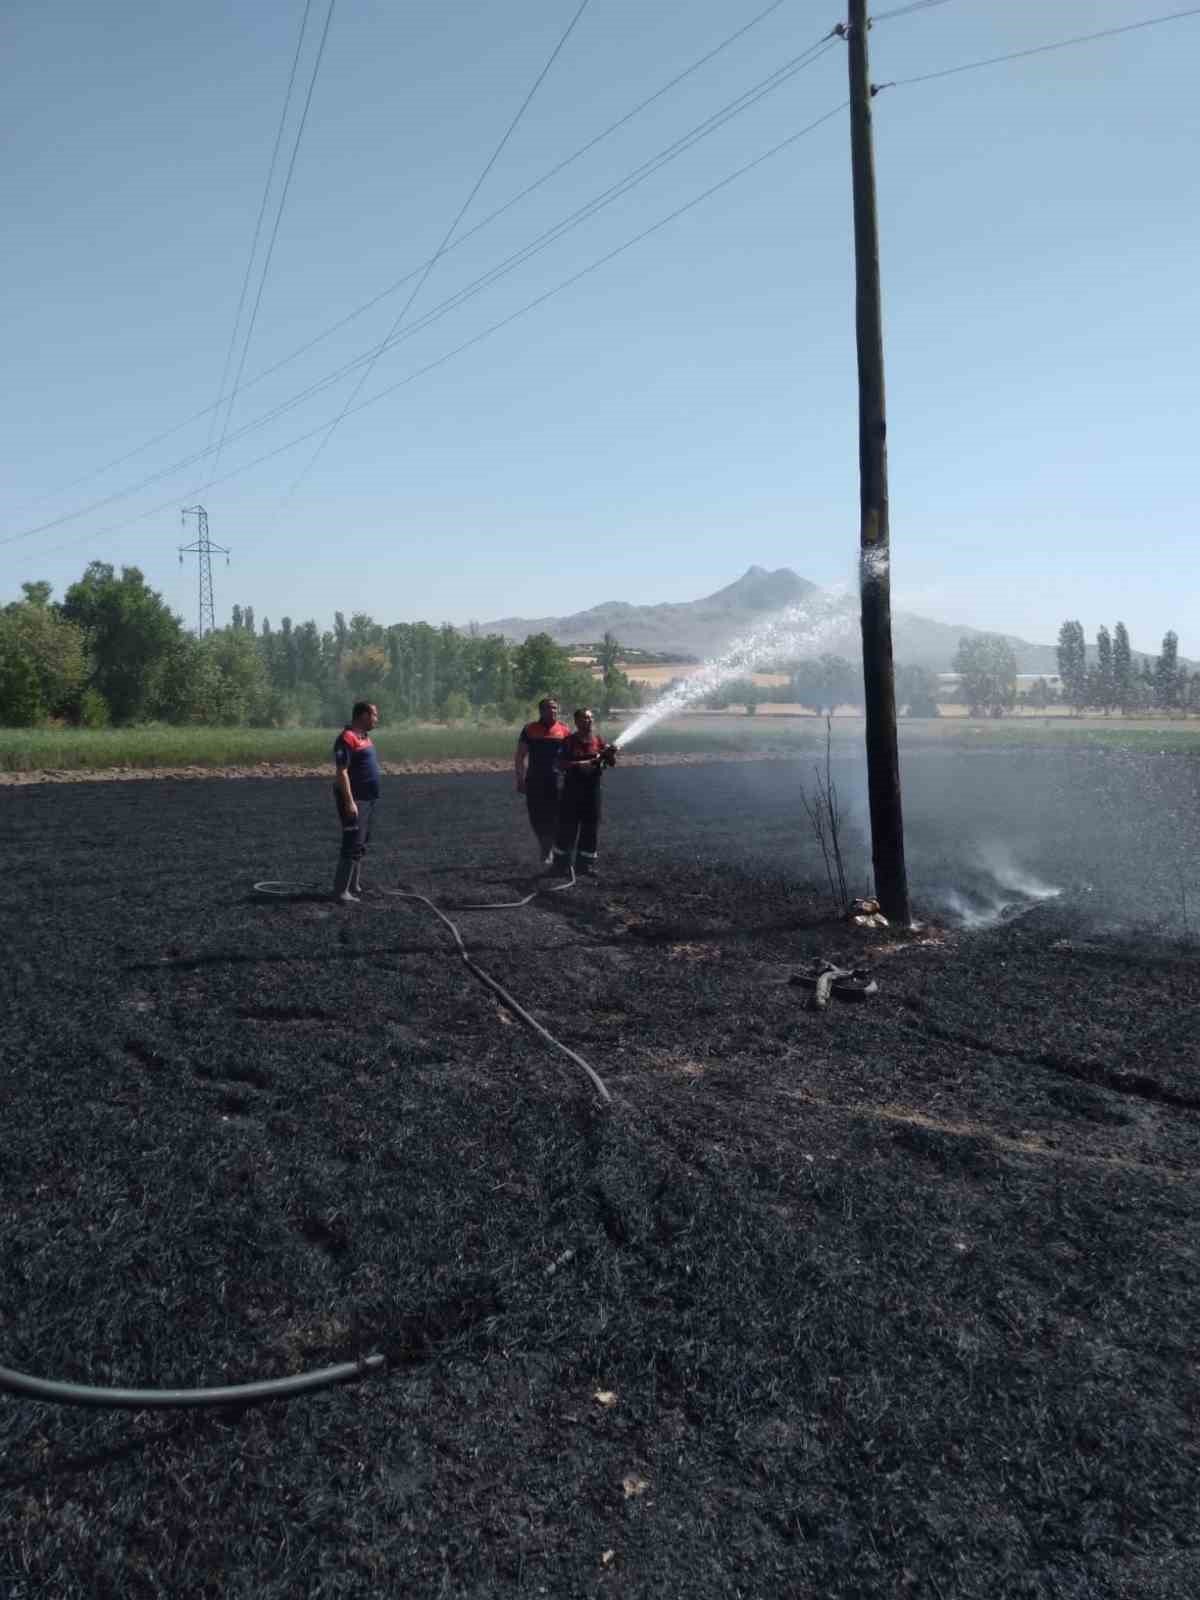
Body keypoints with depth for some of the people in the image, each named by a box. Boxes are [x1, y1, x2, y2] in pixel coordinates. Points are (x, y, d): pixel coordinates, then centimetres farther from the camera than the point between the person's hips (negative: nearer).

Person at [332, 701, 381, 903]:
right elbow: (342, 772, -22)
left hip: (369, 799, 10)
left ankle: (353, 886, 23)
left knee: (361, 846, 15)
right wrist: (349, 802, -26)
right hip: (354, 800, -10)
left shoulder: (365, 737, 14)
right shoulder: (347, 738, -17)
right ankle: (341, 891, -8)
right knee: (352, 846, -11)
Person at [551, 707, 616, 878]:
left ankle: (585, 864, 14)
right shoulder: (569, 741, -5)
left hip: (592, 789, 3)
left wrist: (611, 754, -19)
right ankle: (561, 864, 11)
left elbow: (611, 763, 3)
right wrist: (582, 764, -22)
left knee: (590, 828, 5)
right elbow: (561, 764, -12)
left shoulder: (598, 741, 5)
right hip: (572, 789, -3)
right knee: (567, 827, 1)